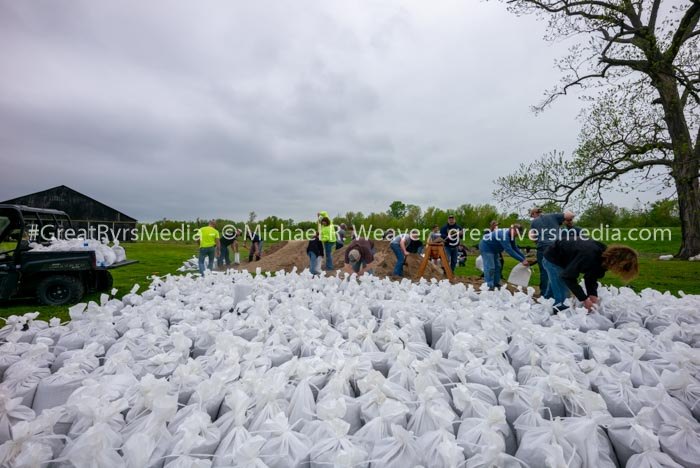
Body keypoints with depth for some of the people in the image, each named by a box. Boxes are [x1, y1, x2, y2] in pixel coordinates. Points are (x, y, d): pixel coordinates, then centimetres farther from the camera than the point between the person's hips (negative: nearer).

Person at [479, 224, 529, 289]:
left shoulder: (510, 235, -4)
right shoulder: (504, 235, -33)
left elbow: (515, 248, 3)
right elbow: (509, 250, -36)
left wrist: (524, 258, -4)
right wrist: (522, 260, -34)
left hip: (493, 249, 11)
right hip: (486, 247, -10)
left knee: (497, 266, 12)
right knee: (490, 267, -14)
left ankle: (496, 284, 19)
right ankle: (489, 286, -12)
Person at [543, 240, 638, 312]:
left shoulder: (603, 258, -12)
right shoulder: (589, 255, -38)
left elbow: (591, 278, -2)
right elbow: (568, 276, -34)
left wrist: (593, 295, -18)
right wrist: (584, 299, -30)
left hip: (563, 261, 9)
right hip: (552, 259, -9)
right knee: (560, 299, -12)